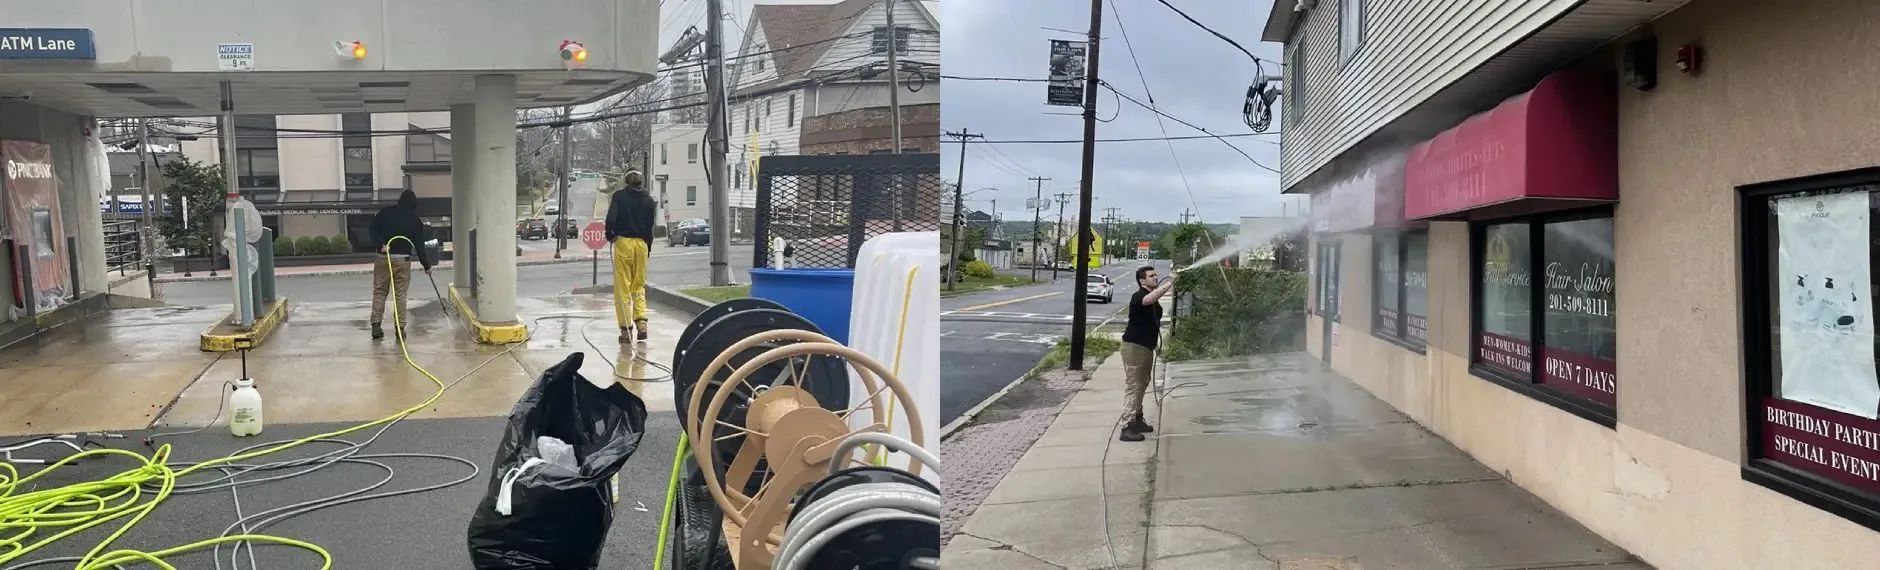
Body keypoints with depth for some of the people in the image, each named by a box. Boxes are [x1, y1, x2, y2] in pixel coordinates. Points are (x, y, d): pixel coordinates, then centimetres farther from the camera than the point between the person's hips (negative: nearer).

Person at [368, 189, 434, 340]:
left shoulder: (385, 212, 6)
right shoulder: (415, 221, 4)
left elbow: (374, 230, -6)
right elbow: (419, 245, 5)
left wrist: (381, 245, -12)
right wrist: (426, 265, 13)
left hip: (383, 258, 1)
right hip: (403, 260, -1)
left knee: (379, 292, 8)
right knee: (400, 294, 3)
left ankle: (376, 325, 1)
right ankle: (400, 328, 2)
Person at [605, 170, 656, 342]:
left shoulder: (619, 195, -2)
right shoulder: (648, 200, 5)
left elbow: (611, 219, -13)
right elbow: (651, 226, 3)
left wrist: (610, 236, 4)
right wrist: (648, 248, 11)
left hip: (623, 242, -3)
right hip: (641, 244, 3)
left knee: (622, 287, 3)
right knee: (639, 285, 15)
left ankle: (626, 328, 2)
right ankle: (641, 320, -1)